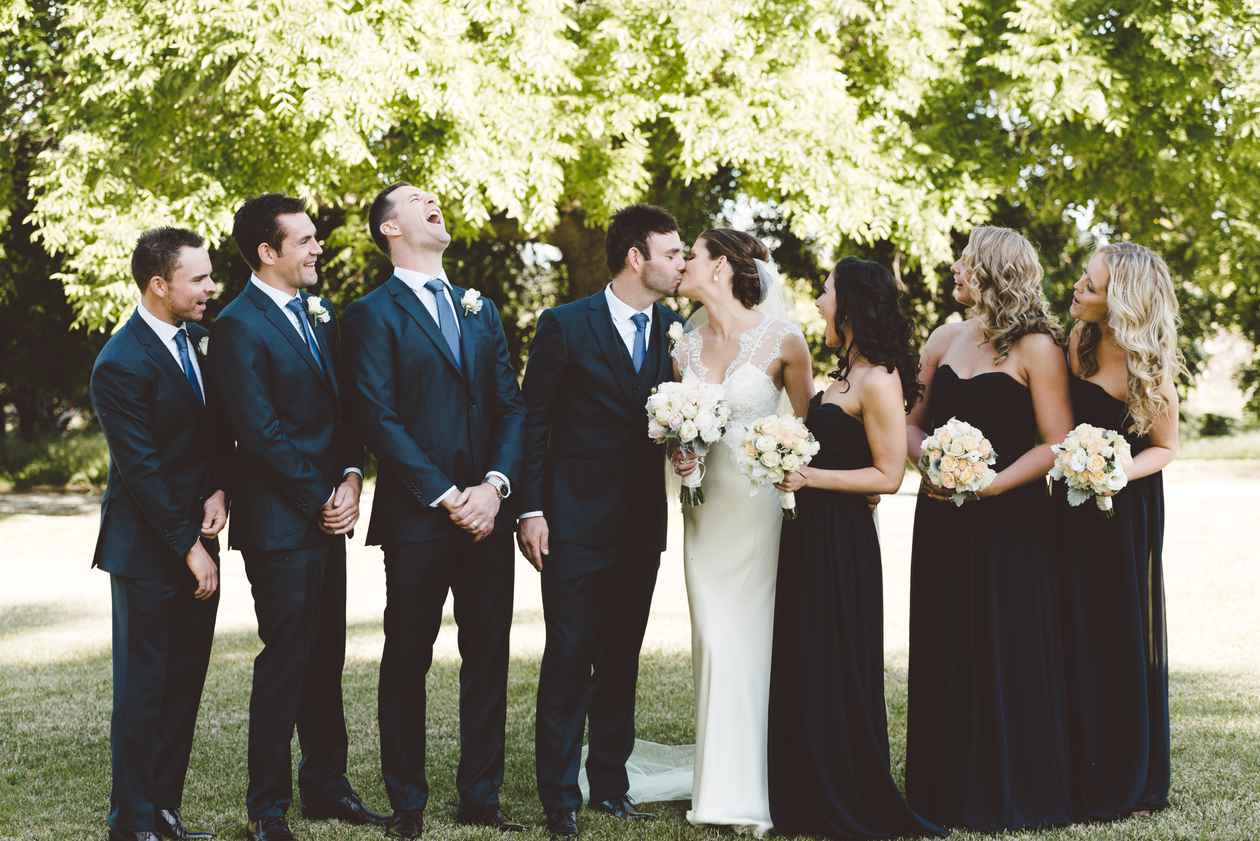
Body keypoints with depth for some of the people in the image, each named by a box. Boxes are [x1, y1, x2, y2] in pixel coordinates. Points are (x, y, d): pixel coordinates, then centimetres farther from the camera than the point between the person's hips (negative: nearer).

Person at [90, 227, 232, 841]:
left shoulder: (197, 339, 7)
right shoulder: (122, 363, -17)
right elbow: (141, 470, -18)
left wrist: (220, 490, -4)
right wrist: (189, 549, -15)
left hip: (195, 541, 7)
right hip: (147, 549, -7)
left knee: (185, 681, 10)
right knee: (142, 687, 1)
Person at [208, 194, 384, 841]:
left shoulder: (320, 313, 13)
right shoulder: (239, 326, -12)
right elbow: (260, 432, -16)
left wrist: (352, 478, -1)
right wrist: (321, 500, -12)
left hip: (328, 514, 8)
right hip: (280, 521, -7)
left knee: (325, 658, 13)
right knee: (285, 661, -2)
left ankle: (325, 786, 24)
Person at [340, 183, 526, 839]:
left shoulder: (481, 311, 17)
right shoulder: (373, 314, -2)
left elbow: (511, 407, 10)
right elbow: (379, 420, -10)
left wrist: (496, 485, -7)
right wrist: (447, 498, -14)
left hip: (486, 512, 5)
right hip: (417, 517, -5)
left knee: (487, 658, 8)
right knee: (407, 661, 4)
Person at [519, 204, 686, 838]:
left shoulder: (674, 328, 6)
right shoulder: (565, 326, -7)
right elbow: (533, 422, -5)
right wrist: (531, 510, -9)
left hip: (641, 524, 5)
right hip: (576, 522, -5)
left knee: (622, 661, 12)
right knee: (569, 660, -3)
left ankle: (610, 784, 21)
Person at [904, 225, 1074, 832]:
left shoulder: (1036, 348, -7)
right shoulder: (945, 339, 10)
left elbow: (1056, 443, -10)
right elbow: (913, 424, 14)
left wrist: (989, 486, -18)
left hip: (1009, 525, -6)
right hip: (942, 521, 6)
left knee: (1006, 660, -1)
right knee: (943, 654, 8)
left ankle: (1009, 798, 11)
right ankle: (947, 794, 17)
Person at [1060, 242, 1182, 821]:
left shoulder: (1150, 371, -19)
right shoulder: (1078, 342, -5)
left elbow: (1164, 449, -7)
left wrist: (1115, 474, -22)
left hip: (1126, 511, -4)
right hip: (1075, 510, 5)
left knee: (1124, 641, 5)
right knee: (1077, 639, 8)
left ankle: (1129, 784, 18)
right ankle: (1083, 777, 19)